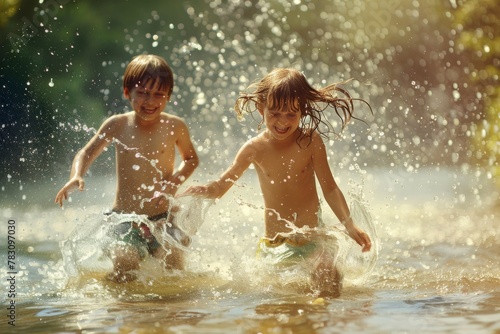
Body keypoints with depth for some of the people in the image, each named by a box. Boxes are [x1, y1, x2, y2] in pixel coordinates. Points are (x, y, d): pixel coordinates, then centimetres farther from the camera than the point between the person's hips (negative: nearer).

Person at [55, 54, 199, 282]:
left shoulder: (174, 127, -3)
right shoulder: (117, 125, -2)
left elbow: (191, 159, 14)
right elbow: (86, 153, 10)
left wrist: (175, 181, -6)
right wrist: (76, 176, -11)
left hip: (163, 218, 0)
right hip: (125, 218, 0)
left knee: (173, 261, -23)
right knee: (125, 261, -26)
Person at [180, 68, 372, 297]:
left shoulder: (310, 142, -9)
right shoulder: (255, 149, -6)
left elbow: (330, 189, -2)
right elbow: (221, 185, 1)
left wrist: (350, 226, -11)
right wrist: (202, 191, -21)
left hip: (311, 236, -2)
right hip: (273, 242, 2)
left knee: (329, 286, -23)